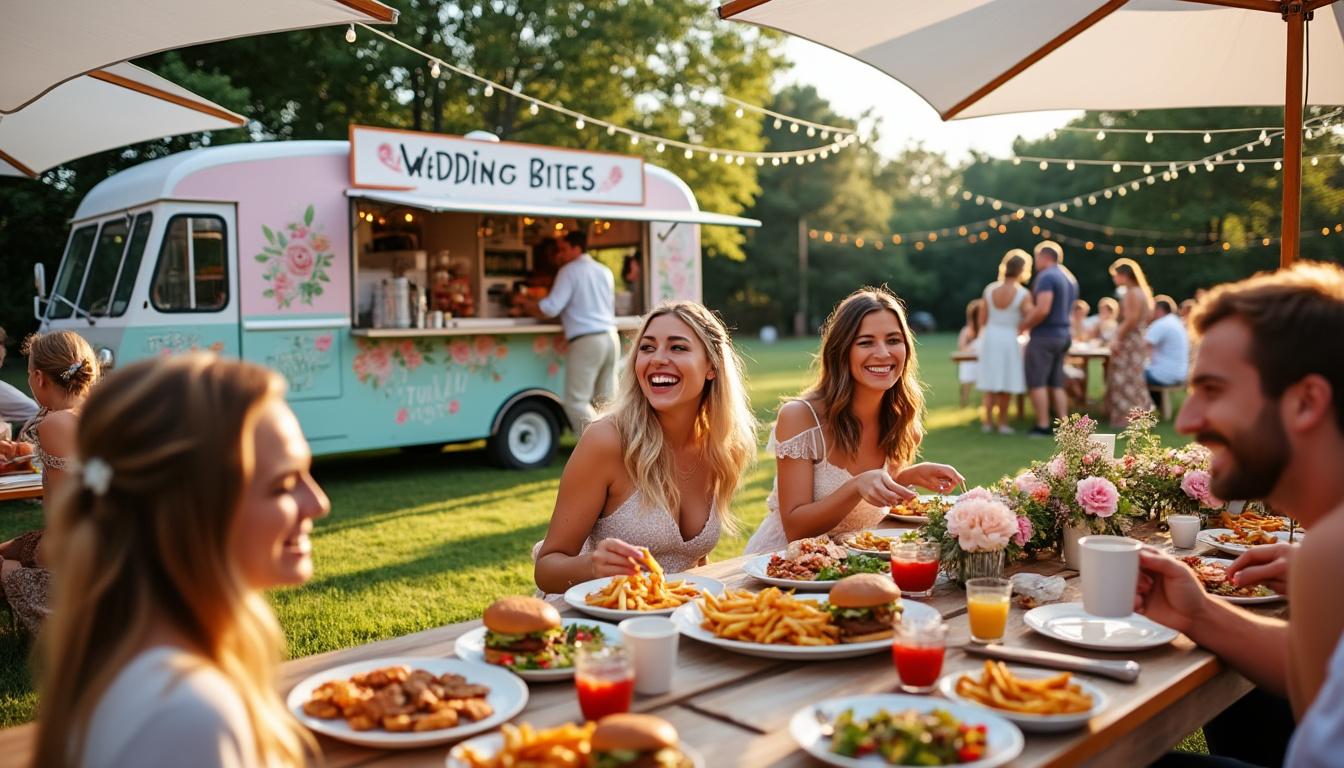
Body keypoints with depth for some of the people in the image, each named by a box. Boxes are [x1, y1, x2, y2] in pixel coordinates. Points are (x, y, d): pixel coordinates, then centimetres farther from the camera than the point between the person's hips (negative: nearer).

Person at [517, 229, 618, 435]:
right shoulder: (605, 271, 19)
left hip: (586, 341, -8)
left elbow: (551, 308, -12)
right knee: (607, 398, 10)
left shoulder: (570, 271, -3)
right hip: (611, 336, 8)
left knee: (576, 401, -3)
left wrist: (525, 302, 4)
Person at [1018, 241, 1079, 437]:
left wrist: (1023, 325, -12)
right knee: (1056, 383, 12)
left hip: (1044, 335, -9)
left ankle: (1043, 426, -4)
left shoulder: (1046, 276, -14)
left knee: (1037, 382, -3)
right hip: (1063, 335, 9)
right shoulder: (1070, 278, 15)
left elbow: (1042, 310, -24)